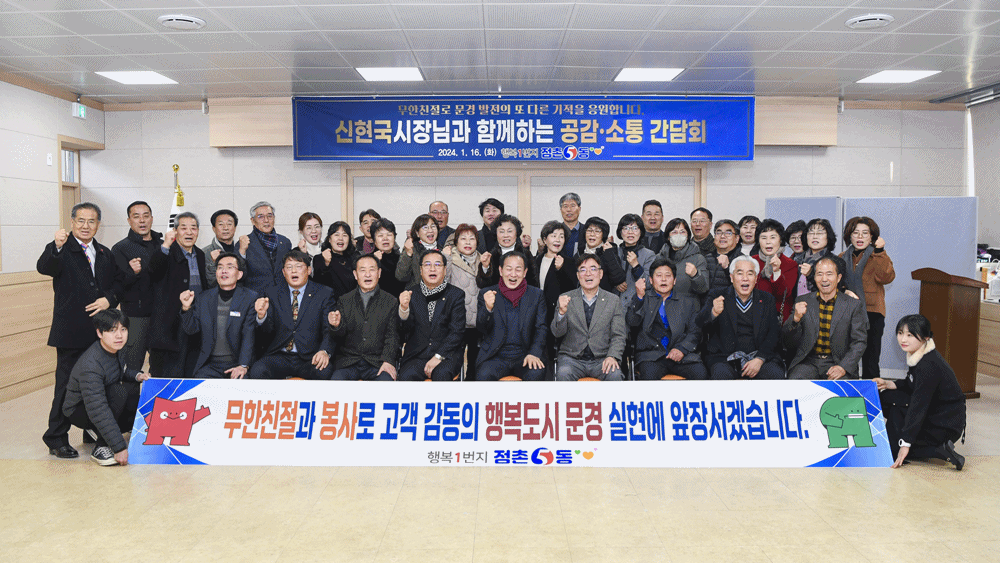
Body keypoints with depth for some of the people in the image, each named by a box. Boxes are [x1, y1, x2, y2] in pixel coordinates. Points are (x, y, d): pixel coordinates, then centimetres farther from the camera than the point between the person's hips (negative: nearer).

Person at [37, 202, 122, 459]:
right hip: (71, 333, -5)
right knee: (67, 385, 0)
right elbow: (44, 268, -23)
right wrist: (56, 247, -42)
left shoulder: (105, 254, 14)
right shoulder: (60, 250, -4)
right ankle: (57, 440, 11)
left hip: (101, 331, 5)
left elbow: (119, 282, 14)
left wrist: (109, 299, -6)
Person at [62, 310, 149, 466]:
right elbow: (98, 411, -37)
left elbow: (122, 369, 18)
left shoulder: (117, 348, -8)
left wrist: (137, 375, -7)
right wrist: (119, 447, -39)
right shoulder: (90, 365, -33)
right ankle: (101, 447, -20)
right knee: (120, 391, -33)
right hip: (79, 411, -9)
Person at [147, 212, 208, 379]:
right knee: (170, 371, -1)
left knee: (193, 374, 11)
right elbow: (153, 272, -25)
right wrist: (166, 245, -35)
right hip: (172, 326, -5)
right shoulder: (167, 253, -3)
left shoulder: (202, 256, 14)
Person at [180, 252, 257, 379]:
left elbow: (249, 335, -8)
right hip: (209, 365, 3)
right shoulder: (204, 298, 11)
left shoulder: (250, 298, 0)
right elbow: (191, 330, 9)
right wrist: (186, 308, -9)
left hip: (237, 364, -2)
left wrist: (243, 365, -19)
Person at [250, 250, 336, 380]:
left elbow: (329, 330, 0)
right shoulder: (273, 293, 14)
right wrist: (262, 315, -15)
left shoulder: (324, 294, 7)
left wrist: (325, 351, -21)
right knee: (257, 370, -27)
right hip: (279, 357, 2)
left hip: (310, 359, -2)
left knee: (325, 371, -33)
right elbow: (268, 331, 8)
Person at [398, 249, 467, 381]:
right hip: (416, 354, 1)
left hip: (446, 353, -1)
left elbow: (457, 331, -1)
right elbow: (406, 329, 1)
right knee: (407, 376, -29)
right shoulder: (411, 293, 8)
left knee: (442, 374, -32)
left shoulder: (456, 295, 6)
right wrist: (404, 308, -20)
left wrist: (438, 356, -13)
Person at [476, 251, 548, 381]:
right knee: (484, 375, -31)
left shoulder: (536, 295, 11)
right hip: (496, 357, 0)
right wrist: (488, 308, -20)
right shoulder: (486, 293, 8)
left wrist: (534, 353, -13)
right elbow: (481, 329, 1)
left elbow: (541, 328, 5)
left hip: (525, 355, 1)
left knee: (535, 374, -31)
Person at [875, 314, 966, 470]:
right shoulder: (918, 355, 1)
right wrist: (889, 384, -3)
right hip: (932, 413, 9)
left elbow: (918, 406, -27)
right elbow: (911, 385, 17)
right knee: (886, 397, 1)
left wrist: (905, 443, -25)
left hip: (947, 426, -9)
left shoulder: (928, 365, -26)